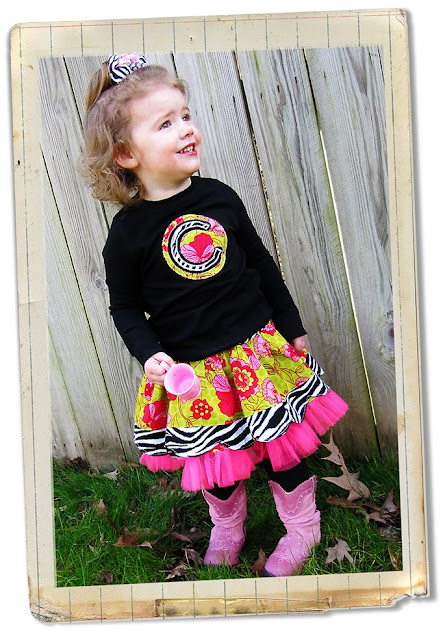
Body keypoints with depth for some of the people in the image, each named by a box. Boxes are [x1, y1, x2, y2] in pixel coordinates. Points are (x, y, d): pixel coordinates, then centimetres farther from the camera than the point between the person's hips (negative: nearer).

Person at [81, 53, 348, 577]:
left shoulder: (219, 197, -4)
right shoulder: (128, 233, -12)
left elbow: (262, 265, 6)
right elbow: (125, 307, -1)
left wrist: (292, 327, 10)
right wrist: (149, 354, -18)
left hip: (258, 349, 2)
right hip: (191, 370, -1)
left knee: (282, 443, 12)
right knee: (213, 457, 16)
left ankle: (303, 527, 38)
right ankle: (226, 526, 47)